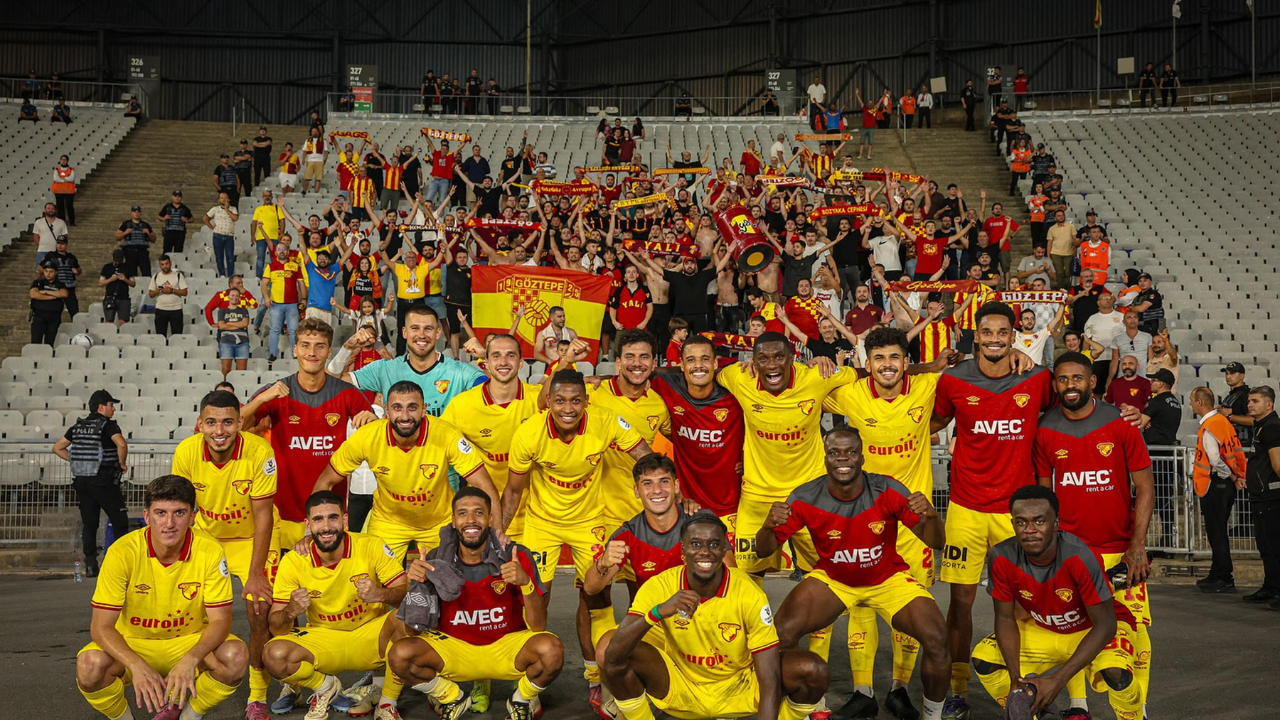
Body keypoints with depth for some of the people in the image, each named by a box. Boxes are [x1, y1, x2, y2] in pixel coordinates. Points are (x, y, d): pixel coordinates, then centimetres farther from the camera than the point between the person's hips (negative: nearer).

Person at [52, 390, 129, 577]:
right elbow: (121, 444, -26)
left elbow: (57, 448, 17)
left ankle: (90, 565, 6)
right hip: (104, 481, -6)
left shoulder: (78, 426, 12)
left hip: (81, 481, 6)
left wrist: (76, 461, 16)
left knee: (88, 524, 8)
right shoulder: (108, 425, -8)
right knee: (119, 521, 1)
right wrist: (122, 463, -10)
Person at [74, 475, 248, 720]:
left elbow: (220, 620, -16)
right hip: (133, 645, -1)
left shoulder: (210, 552, -16)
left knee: (235, 655, -29)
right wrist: (137, 666, -37)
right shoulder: (123, 552, -19)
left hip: (191, 643, 1)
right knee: (90, 665, -32)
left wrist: (190, 660, -36)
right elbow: (101, 626, -19)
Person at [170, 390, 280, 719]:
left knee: (260, 611, -13)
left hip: (252, 537, -2)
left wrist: (255, 574, -22)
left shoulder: (259, 452, -27)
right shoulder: (186, 452, -19)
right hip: (207, 534, 3)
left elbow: (263, 515, -21)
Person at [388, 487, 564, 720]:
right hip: (454, 647, 1)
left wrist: (526, 583, -33)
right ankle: (452, 699, 6)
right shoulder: (437, 561, -9)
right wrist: (415, 584, -24)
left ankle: (523, 700, 4)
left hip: (506, 647, -1)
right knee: (400, 654, -25)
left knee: (551, 650, -32)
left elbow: (538, 627, -15)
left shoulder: (516, 558, -13)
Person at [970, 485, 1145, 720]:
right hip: (1041, 629, 4)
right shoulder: (1002, 558, -23)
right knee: (983, 658, -14)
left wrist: (1057, 680, -34)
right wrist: (1015, 677, -25)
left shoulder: (1080, 557, -35)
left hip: (1092, 629, -4)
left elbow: (1105, 624, -29)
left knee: (1115, 672, -34)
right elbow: (1005, 618, -10)